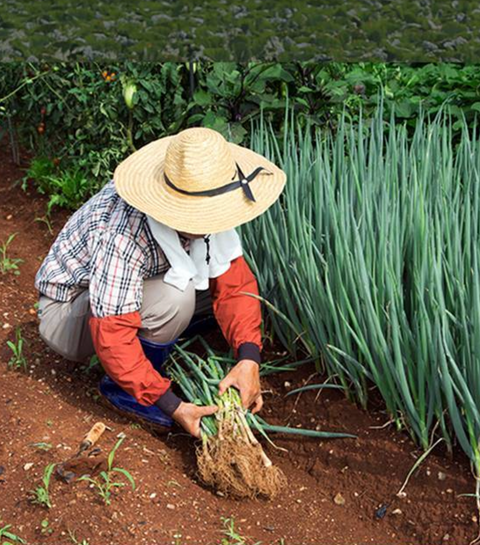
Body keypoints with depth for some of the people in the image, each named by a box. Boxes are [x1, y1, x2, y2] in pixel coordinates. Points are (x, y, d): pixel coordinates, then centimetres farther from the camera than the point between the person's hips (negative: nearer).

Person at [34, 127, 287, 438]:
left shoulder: (205, 213, -18)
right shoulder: (122, 239, -40)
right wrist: (173, 406, -34)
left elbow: (233, 281, -15)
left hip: (137, 287, 7)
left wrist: (248, 359, -28)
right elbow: (112, 338, -37)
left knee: (233, 273, -8)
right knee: (176, 296, -34)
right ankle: (123, 388, -10)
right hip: (68, 307, -7)